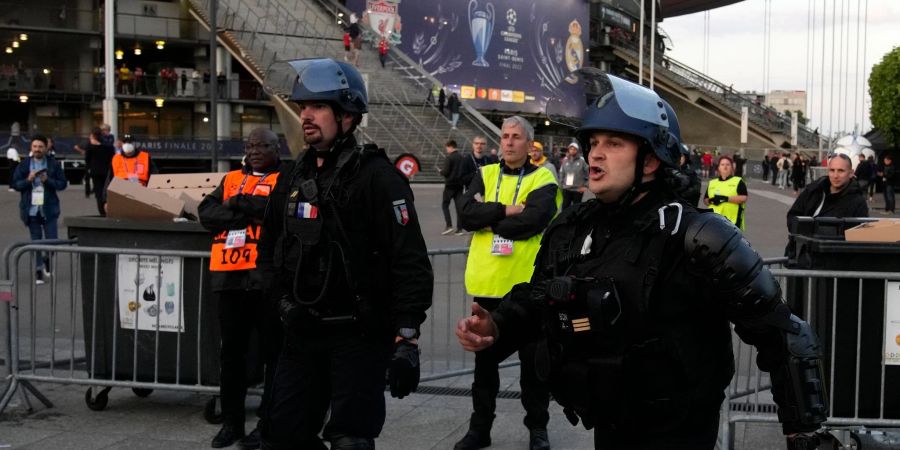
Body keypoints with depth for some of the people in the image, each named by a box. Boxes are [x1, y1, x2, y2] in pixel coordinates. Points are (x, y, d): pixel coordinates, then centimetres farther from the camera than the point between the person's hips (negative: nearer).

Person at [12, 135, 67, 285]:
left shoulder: (54, 164, 0)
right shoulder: (24, 165, 3)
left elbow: (63, 184, -2)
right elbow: (15, 184, 2)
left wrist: (48, 180, -17)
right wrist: (28, 180, -15)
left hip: (49, 209, -1)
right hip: (31, 209, 1)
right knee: (36, 241, 5)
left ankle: (47, 259, 29)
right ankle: (38, 269, 13)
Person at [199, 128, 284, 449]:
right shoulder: (232, 179, 18)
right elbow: (207, 212, 5)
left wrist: (242, 204, -10)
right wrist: (251, 213, -8)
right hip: (231, 277, 5)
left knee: (273, 351, 1)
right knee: (231, 351, 10)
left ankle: (269, 423, 10)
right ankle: (231, 421, 20)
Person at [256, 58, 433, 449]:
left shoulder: (377, 176, -11)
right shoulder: (293, 177, 10)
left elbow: (411, 263, -17)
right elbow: (269, 248, 22)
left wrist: (406, 341, -21)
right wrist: (282, 299, 7)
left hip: (360, 335, -7)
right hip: (303, 333, 7)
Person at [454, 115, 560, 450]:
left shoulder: (542, 179, -2)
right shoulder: (485, 176, 8)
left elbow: (535, 220, -19)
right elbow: (467, 214, -7)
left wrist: (490, 219, -11)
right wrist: (506, 210, -16)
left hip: (527, 284, -3)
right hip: (487, 284, 3)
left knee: (533, 359, 8)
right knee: (485, 358, 13)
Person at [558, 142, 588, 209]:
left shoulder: (582, 161, -8)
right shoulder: (565, 161, 3)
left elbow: (588, 173, -5)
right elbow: (561, 174, 8)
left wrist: (585, 186, -6)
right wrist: (560, 185, 3)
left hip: (578, 190, -3)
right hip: (566, 189, 3)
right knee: (565, 206, 7)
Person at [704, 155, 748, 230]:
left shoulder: (738, 181, 8)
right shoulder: (712, 183, 20)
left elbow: (744, 198, -6)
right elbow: (705, 200, 18)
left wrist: (726, 198, -17)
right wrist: (711, 201, -7)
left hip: (732, 221, -4)